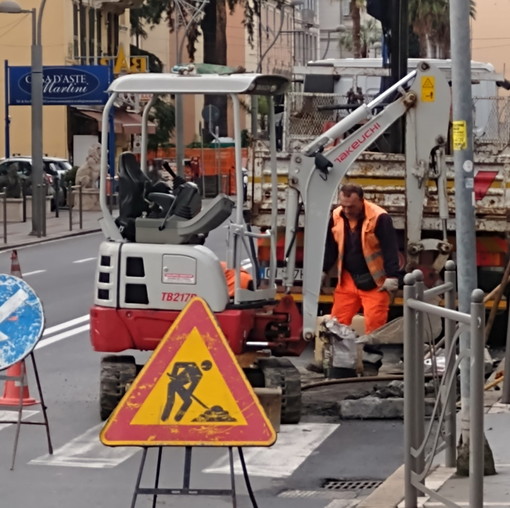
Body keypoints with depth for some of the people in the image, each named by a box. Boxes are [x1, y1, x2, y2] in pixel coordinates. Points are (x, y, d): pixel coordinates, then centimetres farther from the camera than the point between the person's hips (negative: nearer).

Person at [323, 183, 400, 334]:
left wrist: (392, 276, -19)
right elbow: (330, 248, 11)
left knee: (374, 327, -6)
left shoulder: (379, 217, -18)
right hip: (348, 280, 5)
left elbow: (391, 249, -16)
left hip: (375, 282, -5)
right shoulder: (336, 217, 0)